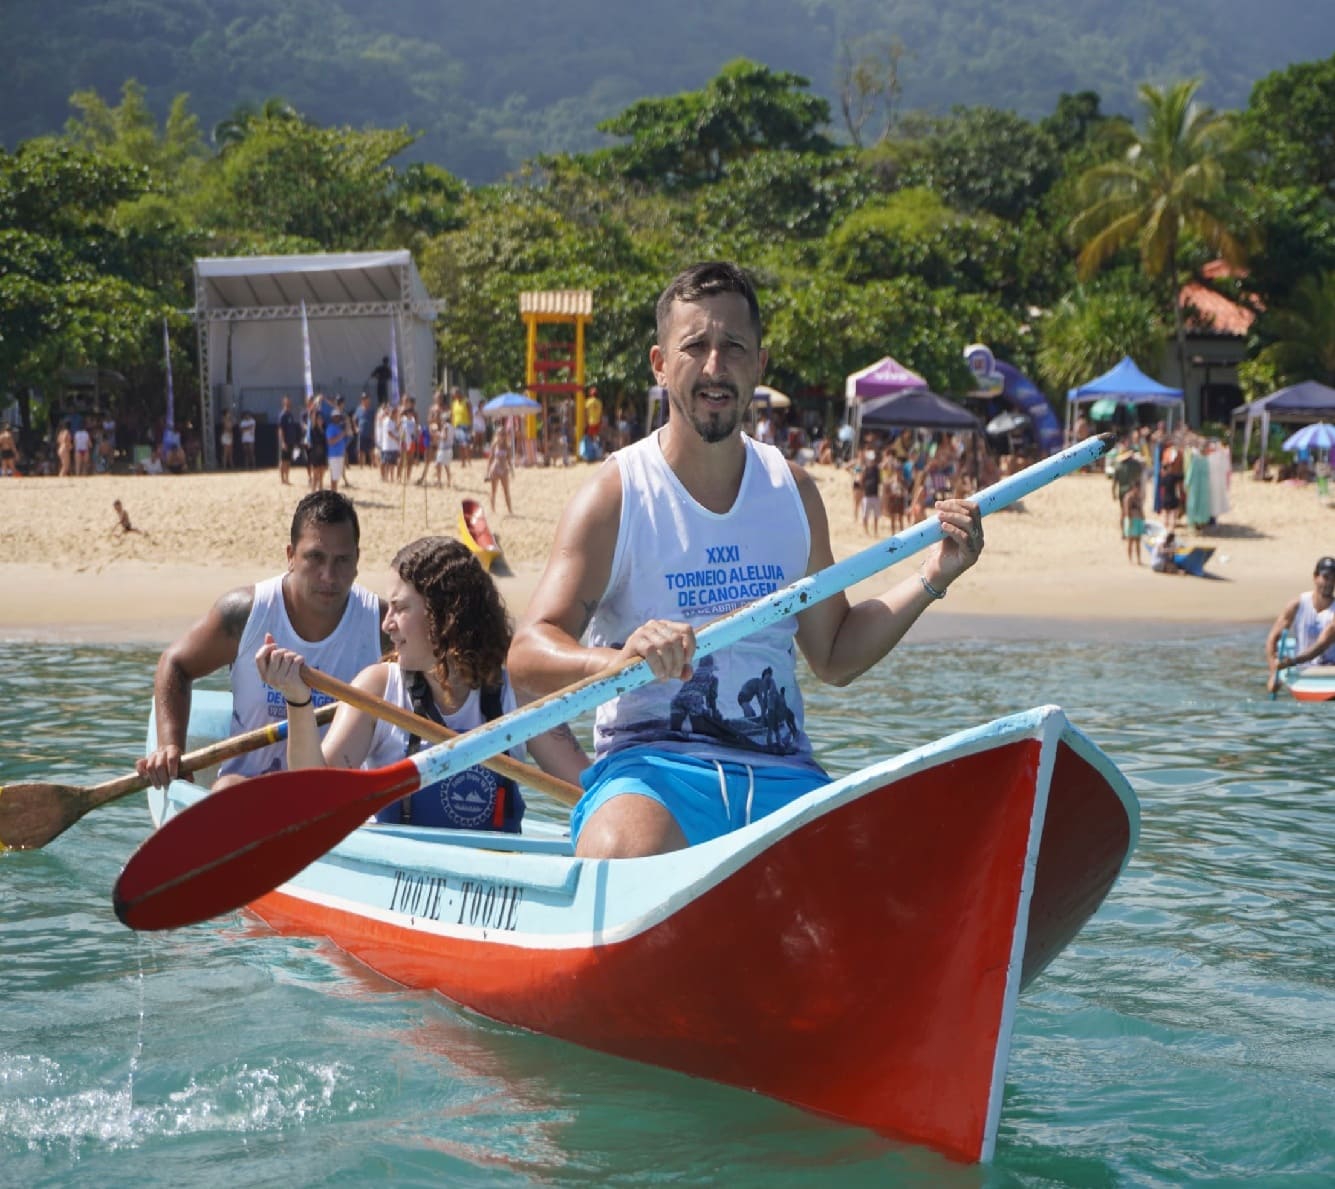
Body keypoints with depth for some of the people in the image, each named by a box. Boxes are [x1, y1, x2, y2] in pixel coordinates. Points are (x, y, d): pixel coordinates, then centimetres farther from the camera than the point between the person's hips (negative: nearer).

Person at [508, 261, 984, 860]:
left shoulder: (792, 490, 14)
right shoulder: (615, 496, -2)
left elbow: (834, 656, 21)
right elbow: (527, 655, -12)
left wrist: (932, 578, 8)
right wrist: (618, 658, -33)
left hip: (782, 774, 4)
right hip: (650, 764, -4)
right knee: (620, 856, -37)